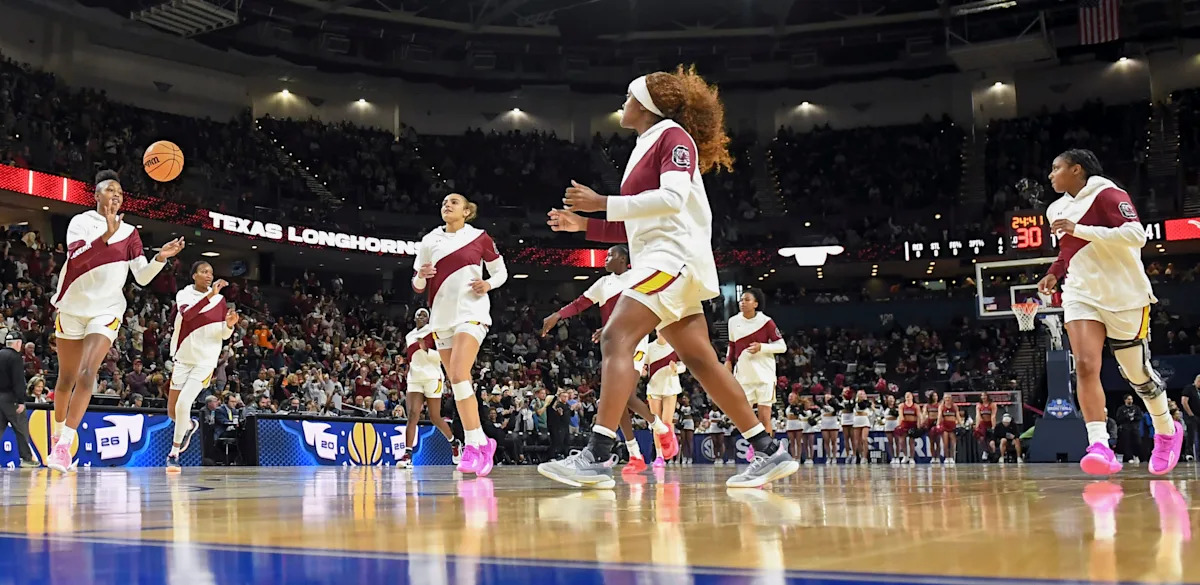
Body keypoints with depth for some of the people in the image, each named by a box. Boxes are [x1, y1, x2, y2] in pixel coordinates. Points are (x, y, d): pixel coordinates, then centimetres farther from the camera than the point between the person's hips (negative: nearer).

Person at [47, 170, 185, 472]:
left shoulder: (129, 232, 4)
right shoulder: (81, 221, -3)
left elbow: (142, 277, -2)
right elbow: (75, 258, -22)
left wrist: (160, 258, -21)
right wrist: (106, 235, -36)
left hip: (106, 311, 0)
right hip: (72, 308, 0)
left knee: (87, 374, -16)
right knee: (66, 377, 9)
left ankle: (64, 446, -18)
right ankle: (58, 431, 32)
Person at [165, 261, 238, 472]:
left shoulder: (220, 300, 2)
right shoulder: (184, 295, -2)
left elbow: (224, 335, 7)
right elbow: (186, 314, -26)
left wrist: (229, 324, -16)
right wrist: (210, 295, -35)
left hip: (205, 361, -2)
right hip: (183, 359, 2)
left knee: (183, 404, -19)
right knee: (172, 411, 7)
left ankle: (174, 454, -4)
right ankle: (190, 425, 42)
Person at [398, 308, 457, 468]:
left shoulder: (433, 332, 0)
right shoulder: (409, 336, 17)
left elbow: (442, 356, -8)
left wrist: (426, 349, -20)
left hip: (432, 378, -4)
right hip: (414, 380, 4)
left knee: (435, 418, 4)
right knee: (413, 414, -14)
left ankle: (454, 442, 30)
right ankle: (407, 455, -21)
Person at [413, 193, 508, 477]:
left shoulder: (479, 237, 1)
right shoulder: (430, 240, 10)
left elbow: (501, 271, 10)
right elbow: (418, 286, 11)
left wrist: (488, 284, -11)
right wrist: (421, 275, -11)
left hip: (471, 312, -5)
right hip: (442, 315, 5)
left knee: (459, 374, -22)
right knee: (455, 382, 5)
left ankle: (474, 444, -20)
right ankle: (482, 442, 15)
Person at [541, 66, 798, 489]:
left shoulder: (672, 135, -2)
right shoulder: (644, 148, 24)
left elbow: (671, 198, -19)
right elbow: (636, 228, 26)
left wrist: (603, 203, -18)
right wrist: (585, 224, 19)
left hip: (673, 255, -10)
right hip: (660, 260, 10)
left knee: (615, 340, -21)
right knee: (701, 362, 7)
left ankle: (597, 457, -28)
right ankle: (769, 453, 11)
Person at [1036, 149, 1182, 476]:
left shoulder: (1106, 194, -12)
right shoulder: (1058, 209, 13)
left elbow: (1136, 235, -26)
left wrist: (1078, 230, -28)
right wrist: (1054, 274, 9)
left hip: (1124, 297, -5)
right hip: (1081, 295, 6)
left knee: (1137, 373, 7)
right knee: (1085, 366, -17)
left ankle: (1167, 432, 34)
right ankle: (1100, 447, -26)